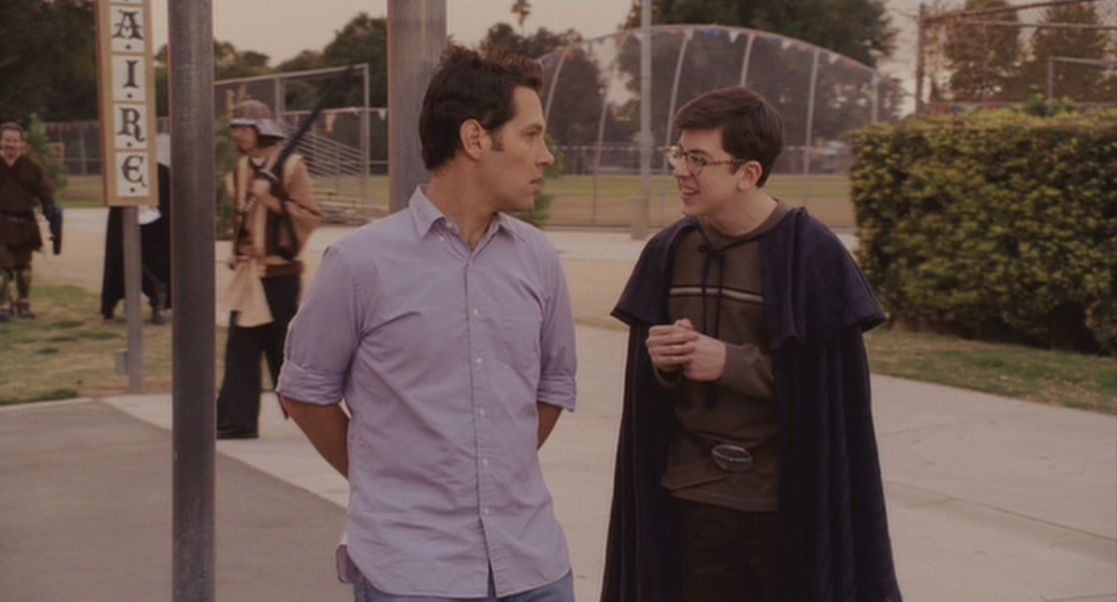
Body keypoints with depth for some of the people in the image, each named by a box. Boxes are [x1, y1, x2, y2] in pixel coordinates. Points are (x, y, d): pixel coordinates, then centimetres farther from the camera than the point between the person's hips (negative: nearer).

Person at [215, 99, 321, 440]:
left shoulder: (291, 166, -9)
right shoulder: (242, 167, 12)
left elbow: (311, 218, -13)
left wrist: (273, 201, -22)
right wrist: (238, 248, 15)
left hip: (280, 272, -6)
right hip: (248, 271, 7)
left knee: (284, 346, 1)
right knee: (241, 347, 4)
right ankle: (237, 421, 7)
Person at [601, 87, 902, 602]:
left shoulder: (809, 253, -11)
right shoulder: (669, 251, 4)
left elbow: (829, 385, -11)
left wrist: (730, 363, -18)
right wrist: (662, 361, -11)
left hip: (790, 505, -4)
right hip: (691, 499, 4)